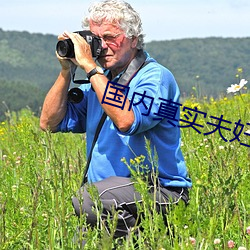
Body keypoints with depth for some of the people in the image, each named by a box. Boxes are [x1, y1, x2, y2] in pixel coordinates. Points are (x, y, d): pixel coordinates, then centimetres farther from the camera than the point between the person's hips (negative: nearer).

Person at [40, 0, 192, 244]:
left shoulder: (156, 78, -8)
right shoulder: (98, 80, 14)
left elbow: (126, 121, -27)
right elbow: (50, 123, 12)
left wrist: (90, 67, -21)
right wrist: (66, 71, 2)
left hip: (160, 191, -7)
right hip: (108, 190, 7)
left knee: (87, 199, -32)